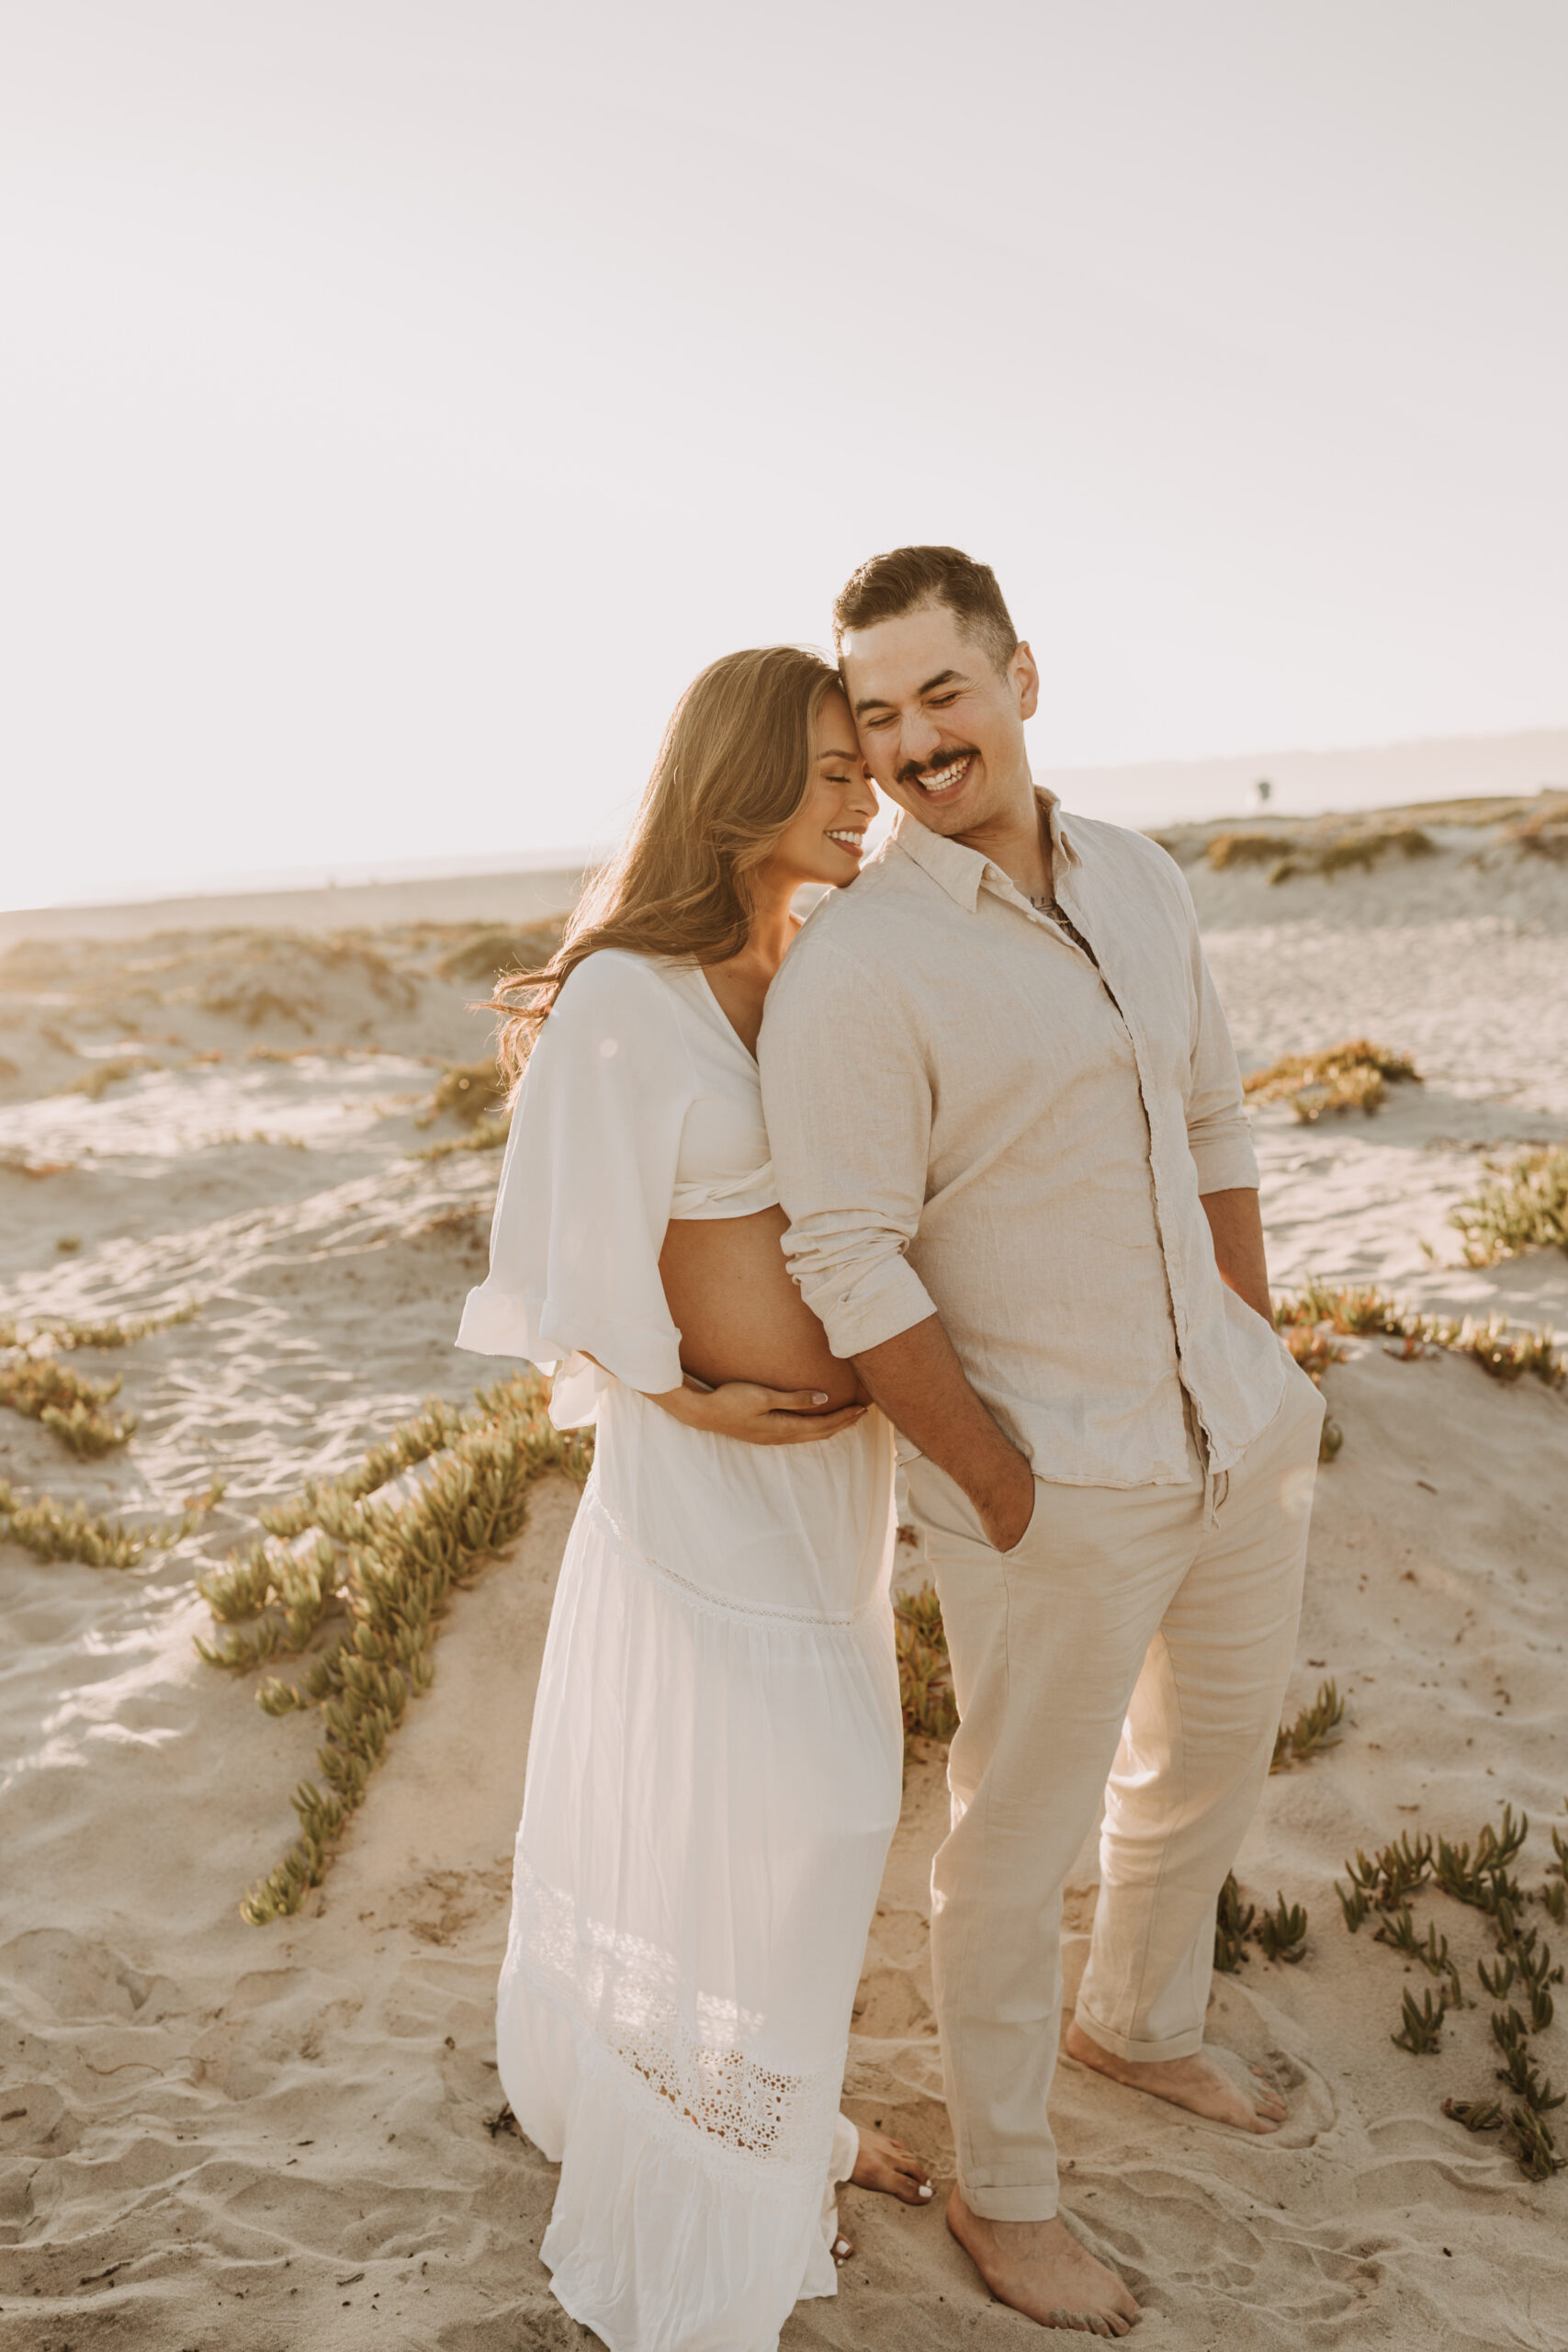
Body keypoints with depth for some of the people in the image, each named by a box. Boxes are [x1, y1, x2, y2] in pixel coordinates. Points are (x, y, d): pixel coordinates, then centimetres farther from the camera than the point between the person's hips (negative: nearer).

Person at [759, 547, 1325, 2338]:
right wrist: (1002, 1495, -15)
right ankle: (1000, 2190, 34)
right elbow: (846, 1264, -20)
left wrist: (1265, 1366, 11)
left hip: (1238, 1433, 7)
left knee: (1216, 1750, 26)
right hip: (1059, 1480, -7)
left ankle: (1139, 2022, 54)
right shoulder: (854, 965, -18)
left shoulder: (1138, 881, 4)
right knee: (1022, 1835, 10)